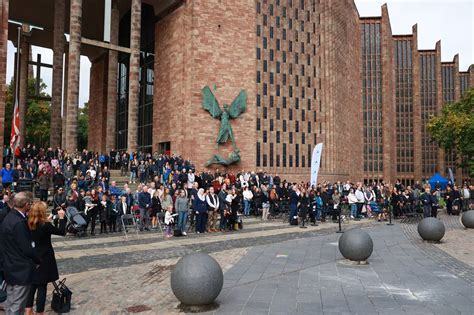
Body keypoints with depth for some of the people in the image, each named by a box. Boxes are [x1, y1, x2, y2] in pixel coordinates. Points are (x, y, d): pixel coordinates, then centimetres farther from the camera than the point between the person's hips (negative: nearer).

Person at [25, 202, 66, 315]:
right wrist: (61, 218, -4)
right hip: (44, 259, -7)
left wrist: (47, 220, 15)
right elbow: (62, 232, -11)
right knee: (42, 287, 4)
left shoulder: (29, 224, -3)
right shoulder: (45, 225, -22)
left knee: (32, 285, 18)